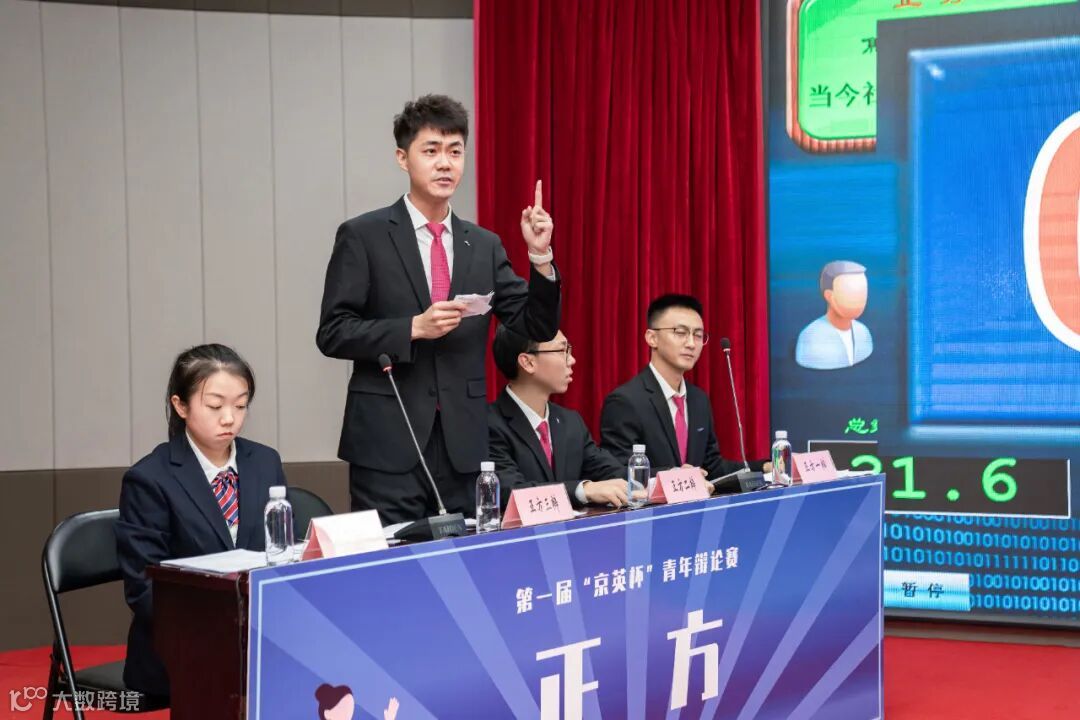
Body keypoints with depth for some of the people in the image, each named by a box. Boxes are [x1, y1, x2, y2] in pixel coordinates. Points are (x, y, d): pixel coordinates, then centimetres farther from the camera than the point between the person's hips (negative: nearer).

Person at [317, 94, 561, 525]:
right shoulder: (363, 236, -1)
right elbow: (332, 334, -5)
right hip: (389, 442, -4)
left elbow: (537, 328, 7)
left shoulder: (484, 246, 11)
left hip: (463, 443, 4)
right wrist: (413, 328, -17)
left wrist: (540, 257, -8)